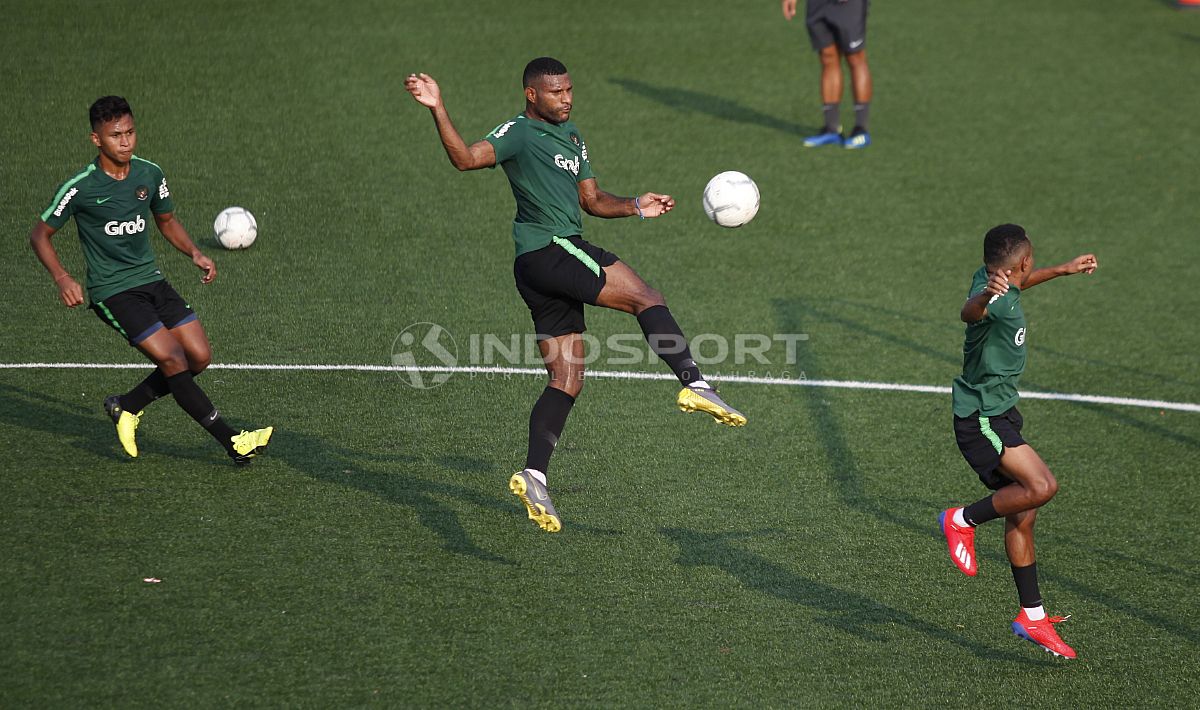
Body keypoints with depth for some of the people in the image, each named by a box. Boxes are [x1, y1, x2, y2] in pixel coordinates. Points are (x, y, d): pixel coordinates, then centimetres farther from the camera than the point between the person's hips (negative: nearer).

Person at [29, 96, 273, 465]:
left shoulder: (150, 174, 2)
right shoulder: (80, 188, -13)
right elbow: (40, 234, -2)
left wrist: (195, 253, 4)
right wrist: (62, 278, -17)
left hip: (151, 279, 6)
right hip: (111, 292, -6)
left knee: (199, 356, -4)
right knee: (171, 358, -17)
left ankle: (126, 407, 15)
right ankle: (232, 443, -14)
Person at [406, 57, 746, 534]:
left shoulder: (571, 136, 24)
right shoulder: (519, 133, -4)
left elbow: (591, 201, 28)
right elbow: (466, 158, -21)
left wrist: (635, 207, 12)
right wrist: (437, 110, -33)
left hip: (560, 257, 9)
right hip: (548, 250, -9)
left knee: (566, 381, 5)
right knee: (648, 299, -14)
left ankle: (533, 477, 2)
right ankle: (695, 386, -21)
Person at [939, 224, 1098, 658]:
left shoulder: (995, 281, 8)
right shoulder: (991, 293, -23)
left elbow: (1017, 284, 34)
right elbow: (970, 312, -48)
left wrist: (1065, 270, 44)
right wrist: (985, 297, -70)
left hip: (999, 415, 10)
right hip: (982, 418, -10)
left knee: (1022, 515, 10)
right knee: (1042, 486, -27)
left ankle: (1032, 616, 16)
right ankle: (963, 521, -7)